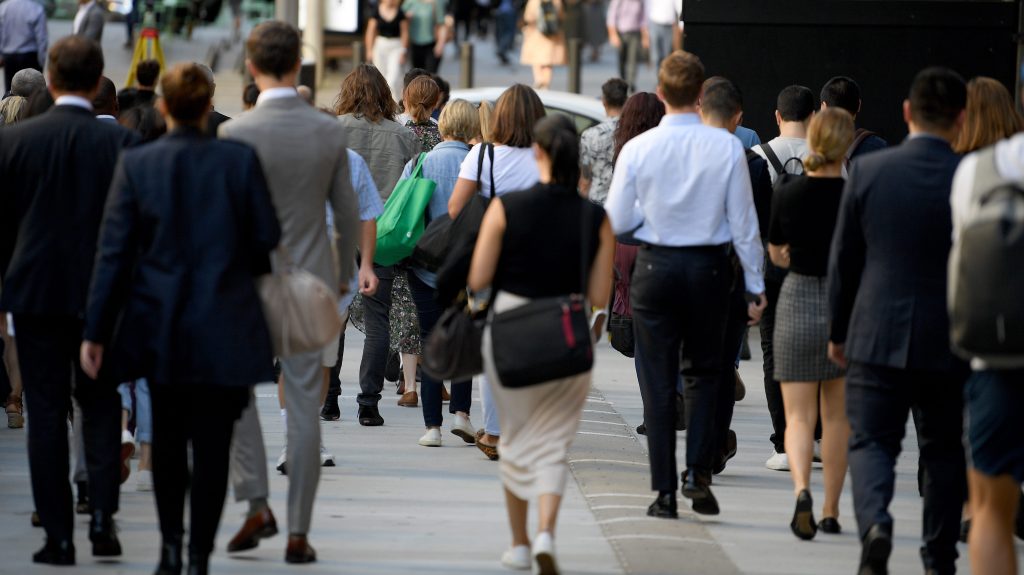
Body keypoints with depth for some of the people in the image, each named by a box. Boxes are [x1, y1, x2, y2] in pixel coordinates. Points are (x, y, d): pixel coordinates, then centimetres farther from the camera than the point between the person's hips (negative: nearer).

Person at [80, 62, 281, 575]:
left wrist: (96, 331, -2)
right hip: (224, 329, -1)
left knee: (167, 437, 18)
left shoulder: (136, 165, -6)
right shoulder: (240, 161, -7)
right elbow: (266, 238, -3)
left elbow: (114, 251, -5)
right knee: (213, 444, 3)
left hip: (159, 327, 1)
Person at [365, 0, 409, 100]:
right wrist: (370, 51, 1)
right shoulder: (376, 11, 1)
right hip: (380, 46, 2)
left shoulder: (400, 12, -3)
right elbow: (370, 32, 5)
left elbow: (405, 33, 1)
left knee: (392, 81, -15)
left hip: (396, 47, -2)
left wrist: (403, 52, -3)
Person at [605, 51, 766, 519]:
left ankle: (664, 492, 6)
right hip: (708, 268, 0)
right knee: (703, 374, 16)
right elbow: (743, 222, -4)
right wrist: (755, 283, 3)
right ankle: (698, 472, 1)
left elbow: (617, 221, -3)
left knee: (658, 381, 7)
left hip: (655, 268, 0)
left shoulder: (638, 149, -8)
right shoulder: (727, 147, -8)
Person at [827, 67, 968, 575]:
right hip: (949, 342, 0)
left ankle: (875, 525, -23)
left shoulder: (868, 171, -4)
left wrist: (839, 331, 14)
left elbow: (843, 259, 3)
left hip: (878, 336, 0)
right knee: (944, 451, 13)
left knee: (871, 442, 4)